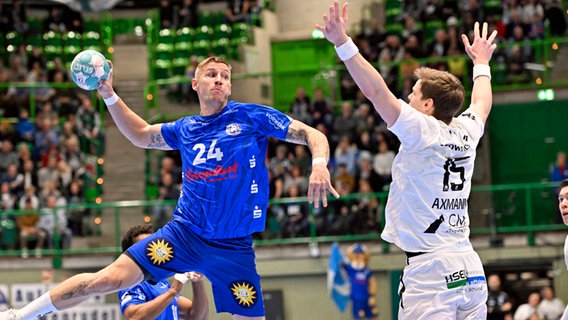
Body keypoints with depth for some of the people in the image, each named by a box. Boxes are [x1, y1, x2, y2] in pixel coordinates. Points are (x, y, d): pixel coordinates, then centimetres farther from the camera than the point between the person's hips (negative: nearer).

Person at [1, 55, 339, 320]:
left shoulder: (252, 117, -3)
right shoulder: (186, 129, 9)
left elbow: (313, 135, -6)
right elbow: (141, 134, 27)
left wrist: (319, 163, -27)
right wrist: (109, 96, 15)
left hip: (234, 248, -2)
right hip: (183, 233, 2)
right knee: (107, 279, -7)